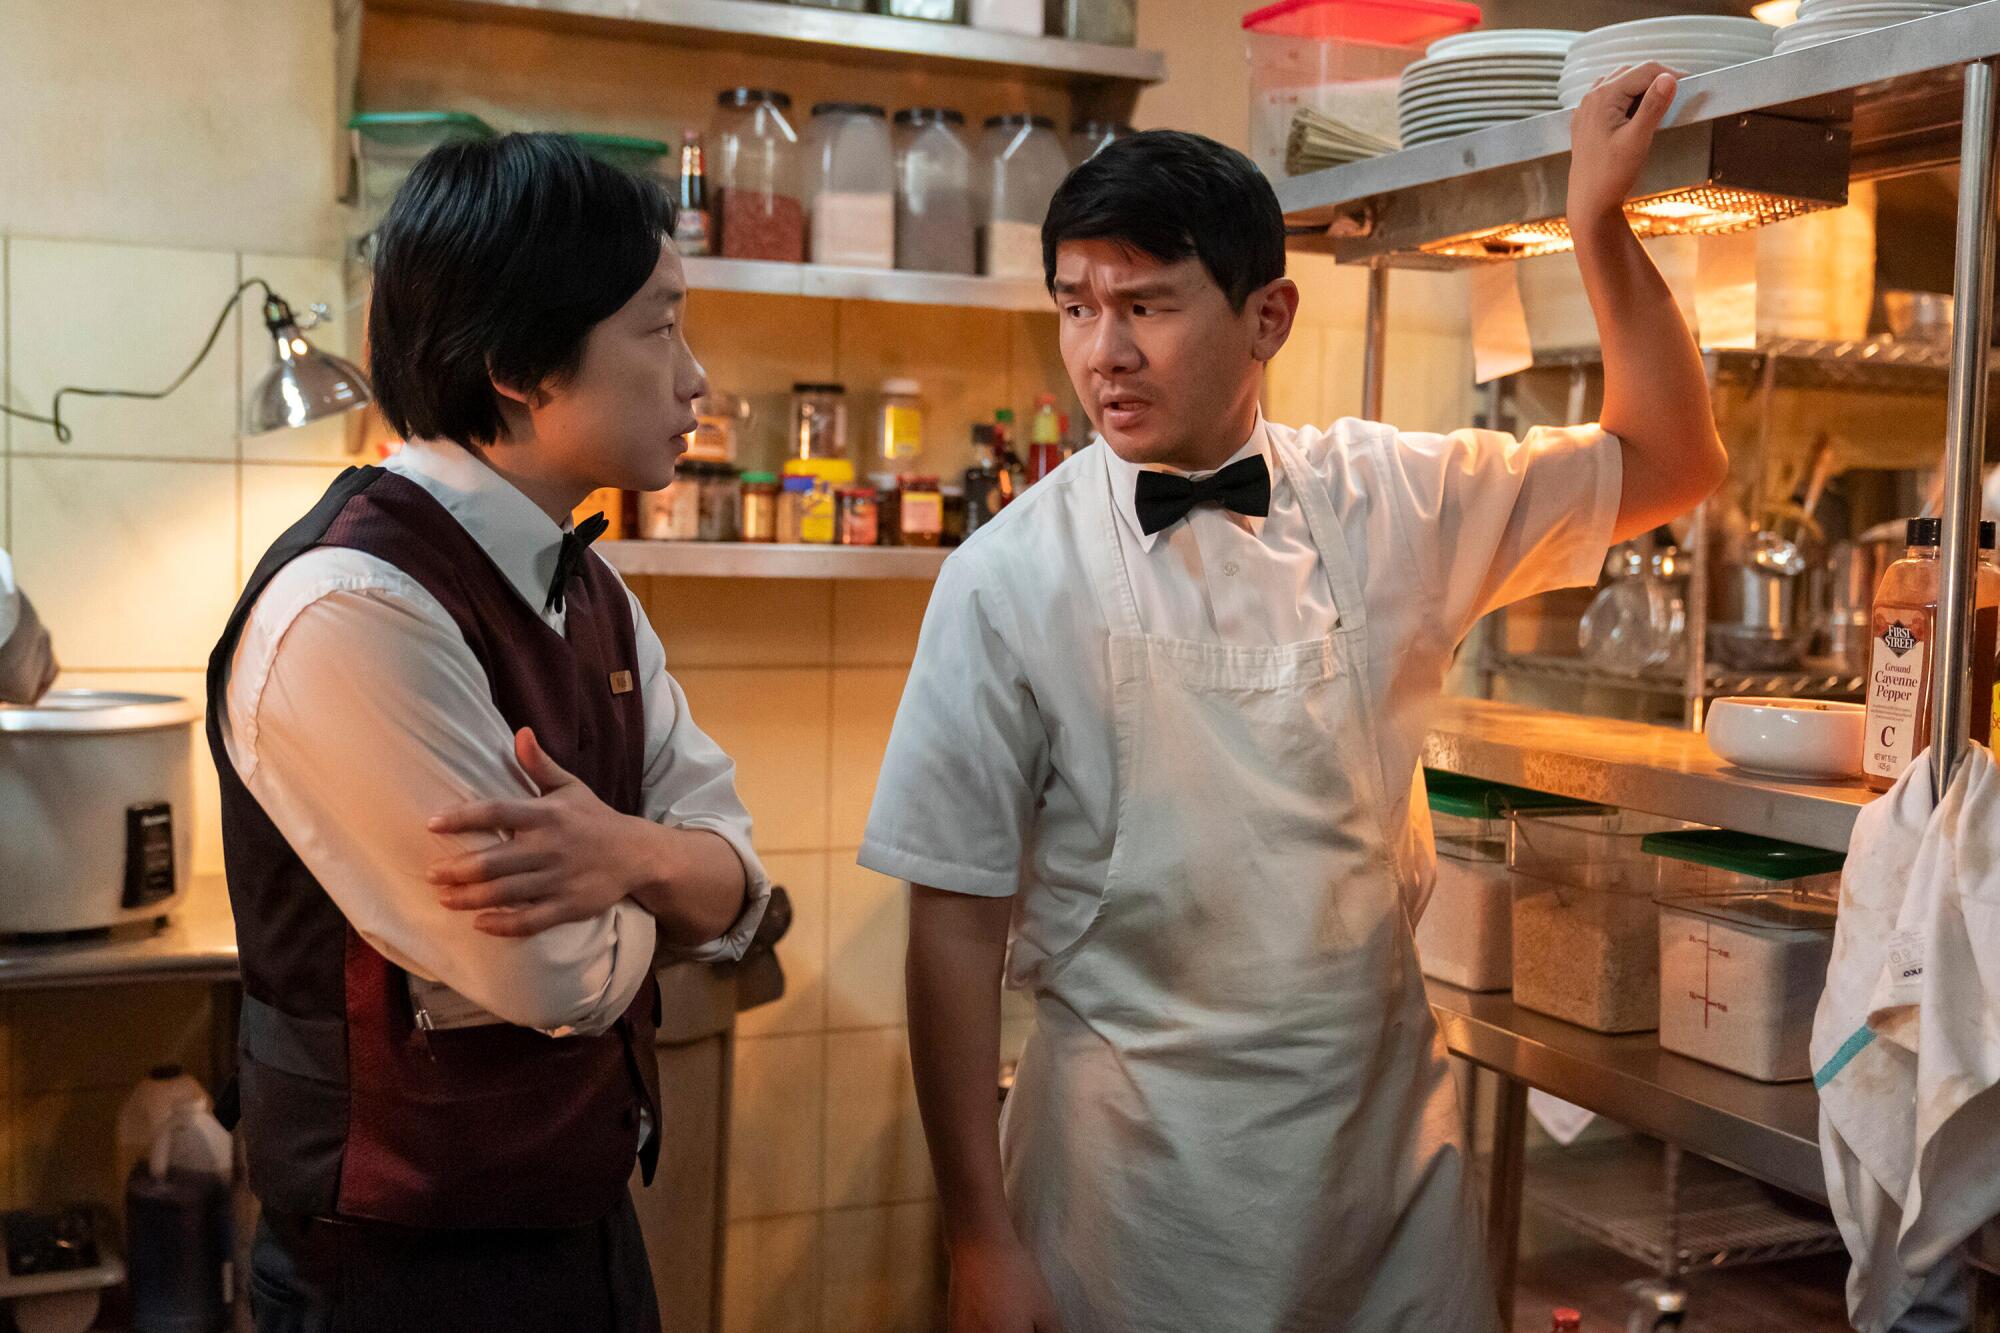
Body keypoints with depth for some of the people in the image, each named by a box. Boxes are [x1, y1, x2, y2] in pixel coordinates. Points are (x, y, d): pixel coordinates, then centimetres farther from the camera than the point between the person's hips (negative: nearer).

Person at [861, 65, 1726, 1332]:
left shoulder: (1389, 502, -3)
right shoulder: (1013, 577, -12)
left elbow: (1670, 465, 8)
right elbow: (957, 919, -10)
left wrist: (1601, 220, -5)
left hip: (1388, 1113, 3)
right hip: (1140, 1156, -3)